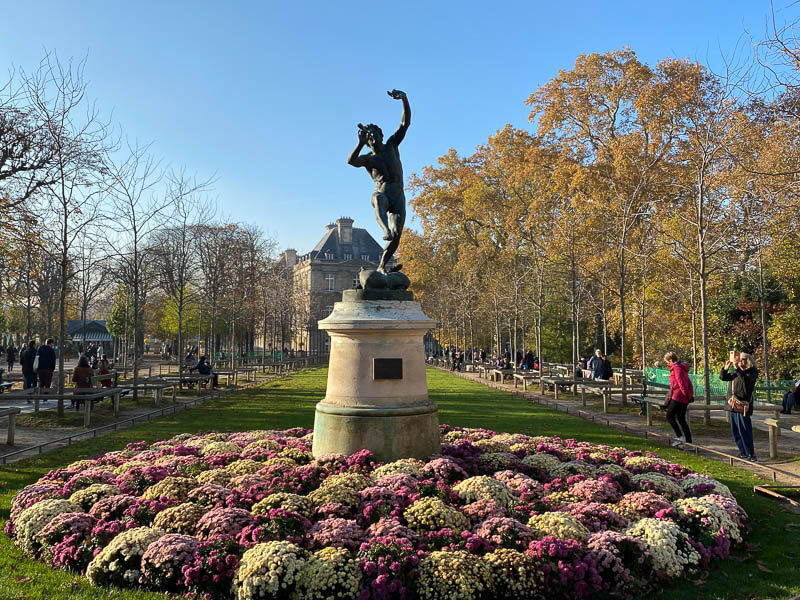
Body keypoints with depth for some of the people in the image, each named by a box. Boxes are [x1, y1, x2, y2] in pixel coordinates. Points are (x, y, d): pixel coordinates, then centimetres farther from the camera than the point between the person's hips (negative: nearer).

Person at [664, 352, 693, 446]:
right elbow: (689, 383, 21)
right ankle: (689, 441, 11)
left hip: (677, 397, -9)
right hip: (684, 399, 9)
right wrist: (690, 395, 16)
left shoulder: (676, 368, -13)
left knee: (669, 416, 1)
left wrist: (687, 395, -14)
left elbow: (682, 384, -21)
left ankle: (680, 437, -10)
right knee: (682, 420, 12)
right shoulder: (682, 368, 18)